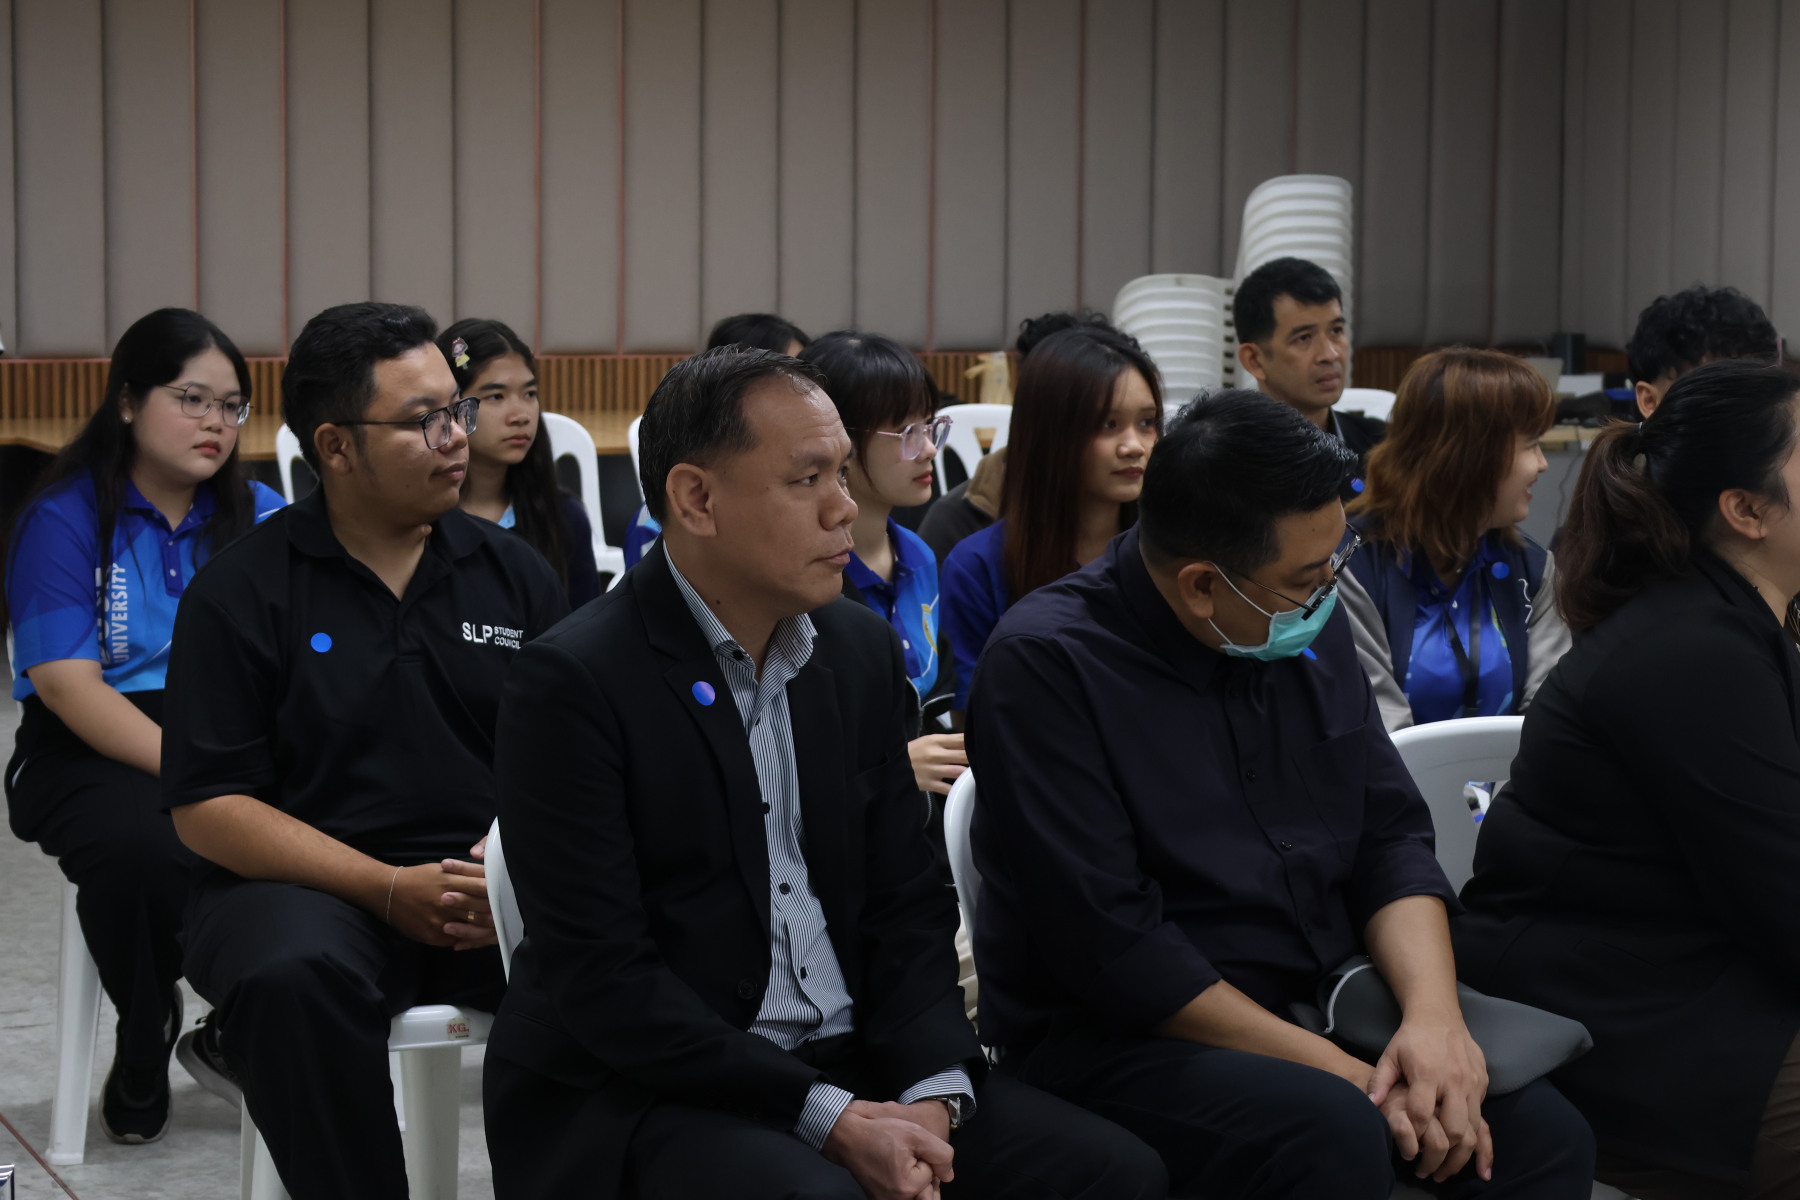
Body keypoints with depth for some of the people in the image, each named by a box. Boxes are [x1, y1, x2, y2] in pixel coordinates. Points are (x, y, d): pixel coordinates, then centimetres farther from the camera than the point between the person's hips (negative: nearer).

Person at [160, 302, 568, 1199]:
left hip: (502, 891, 2)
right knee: (295, 976, -37)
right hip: (309, 883, -2)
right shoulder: (241, 592, 2)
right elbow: (207, 808, -4)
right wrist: (390, 889, -13)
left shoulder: (516, 575, 12)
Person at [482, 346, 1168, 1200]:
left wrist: (932, 1093, -9)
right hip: (638, 1096, -6)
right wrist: (828, 1120, -20)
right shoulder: (570, 681, -12)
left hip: (847, 1065, 6)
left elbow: (906, 902, 9)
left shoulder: (862, 650, 8)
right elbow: (600, 978, -16)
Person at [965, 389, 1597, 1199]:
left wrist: (1433, 1014, -12)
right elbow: (1110, 943, -20)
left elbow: (1391, 834, 8)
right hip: (1115, 1036, -6)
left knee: (1544, 1132, -16)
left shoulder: (1308, 624, 5)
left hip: (1318, 1003, 6)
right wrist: (1336, 1070, -21)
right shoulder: (1045, 666, -16)